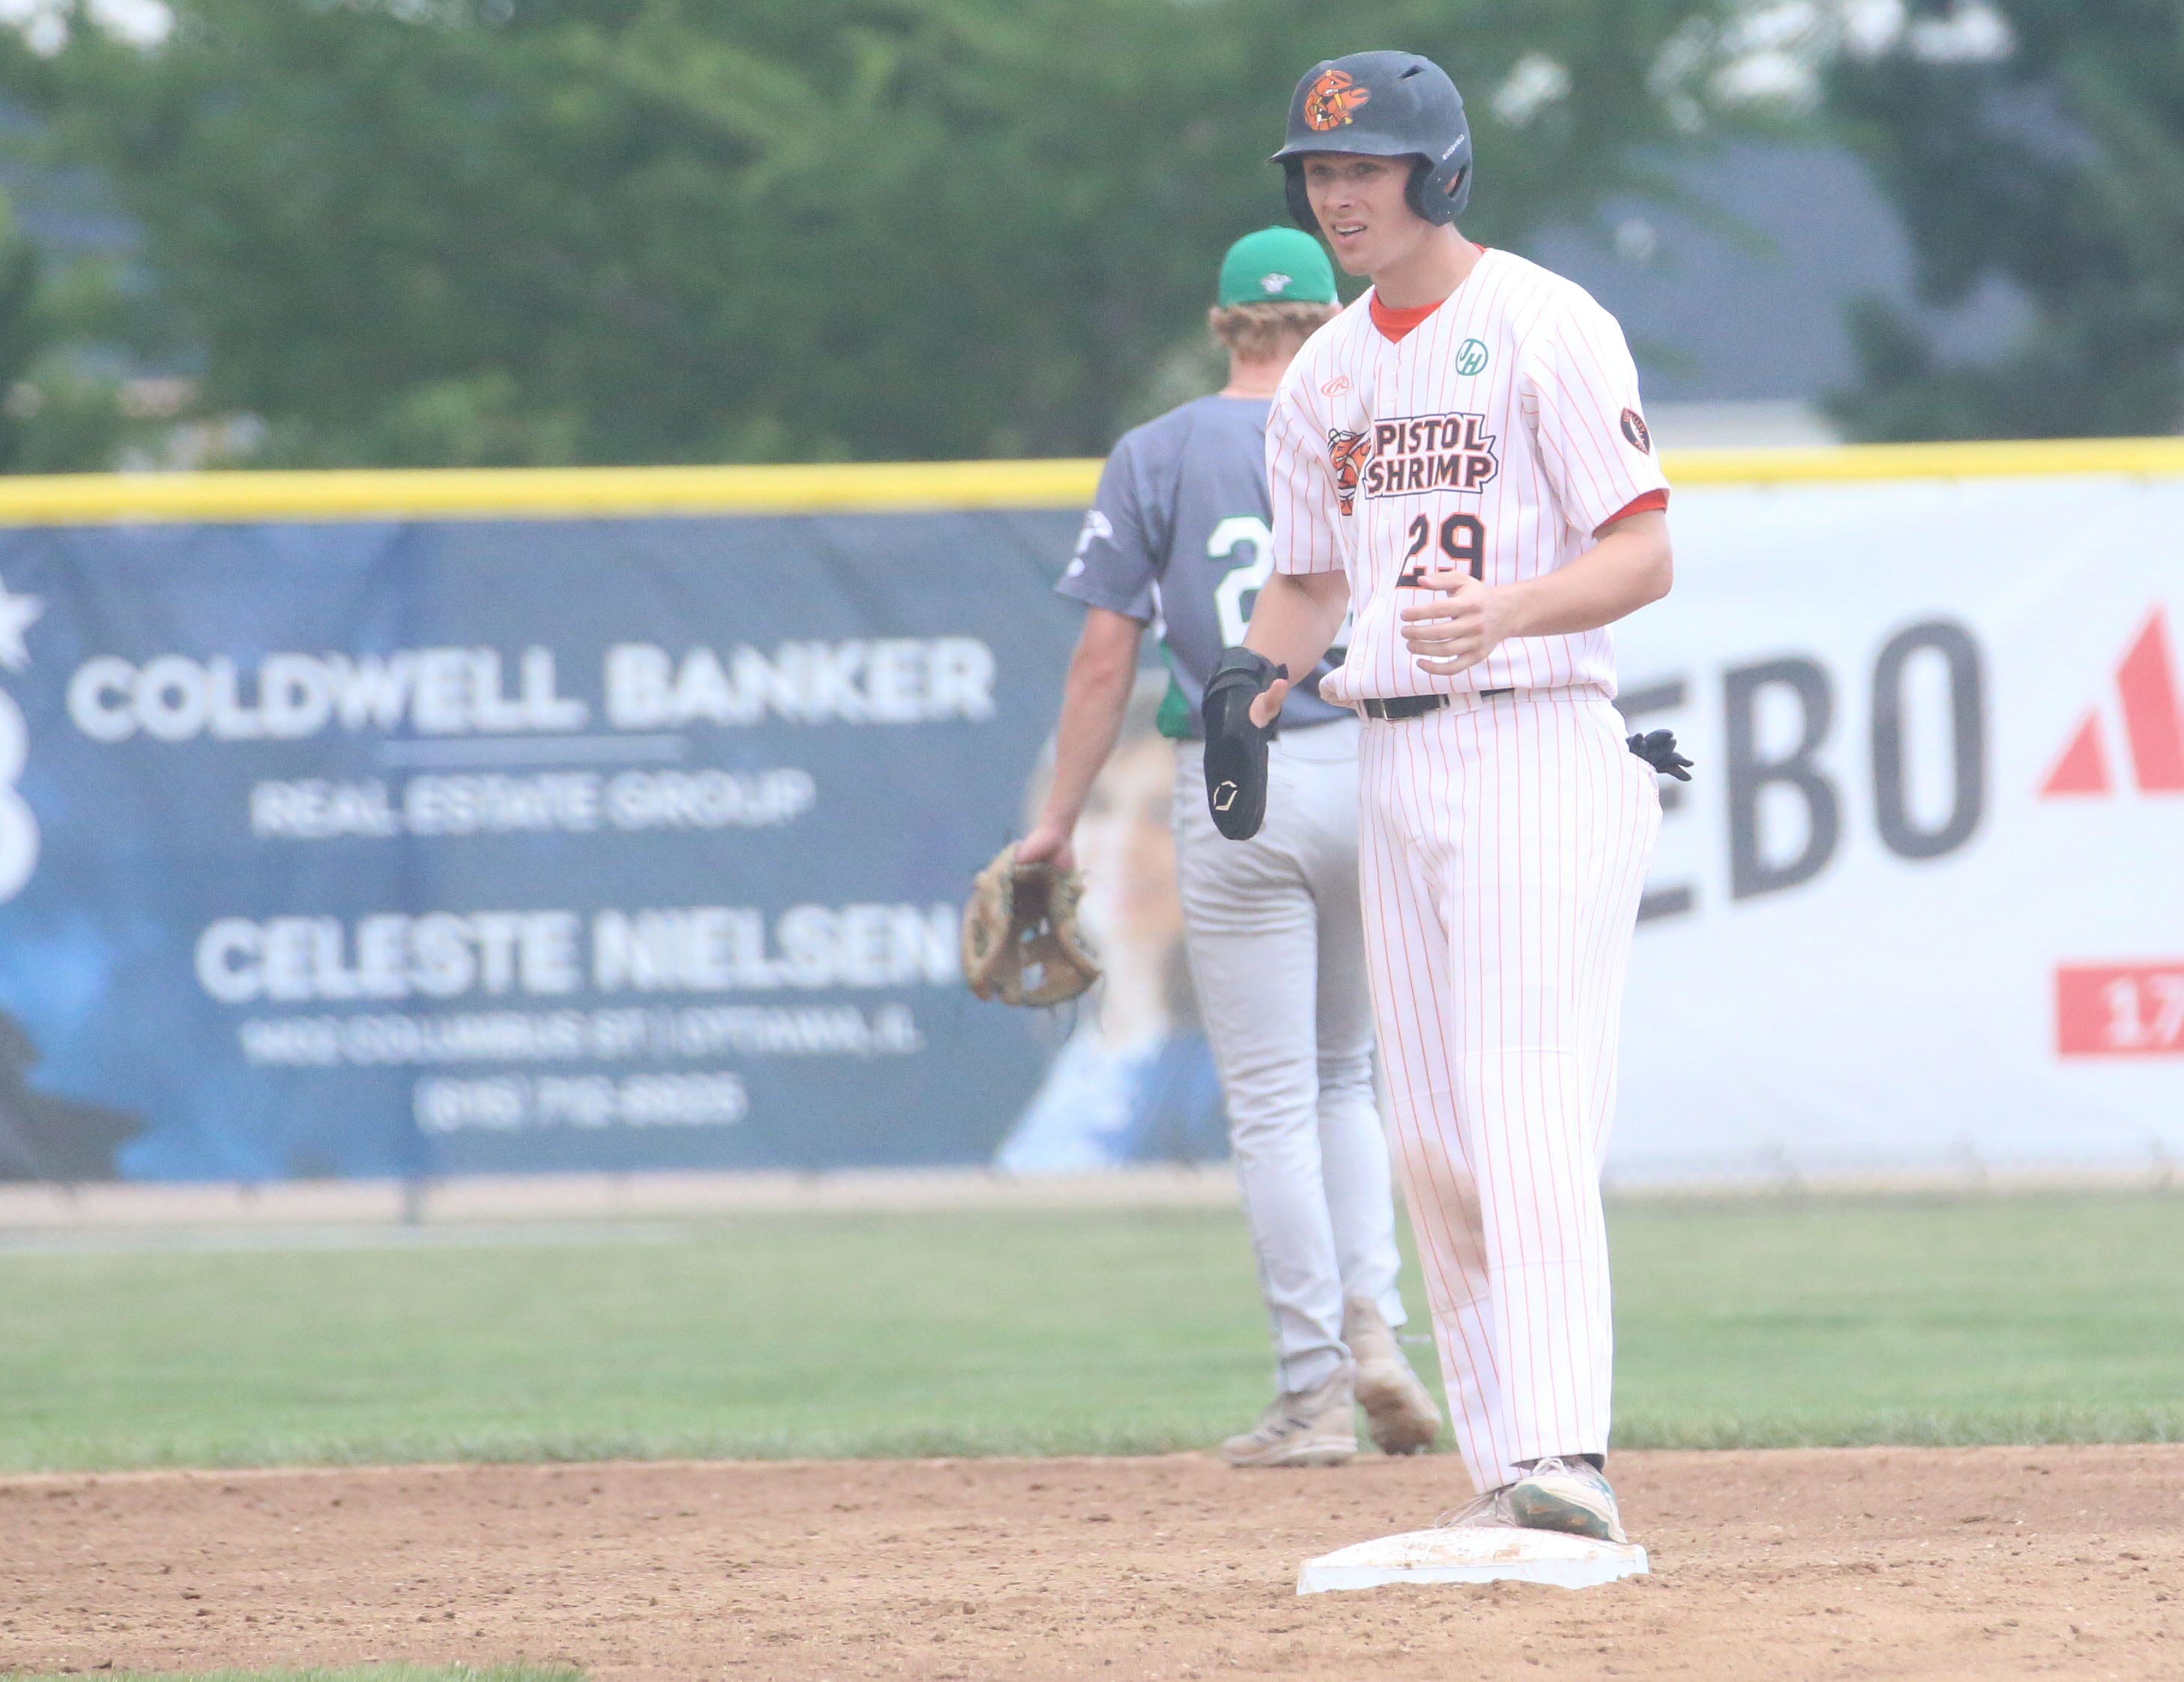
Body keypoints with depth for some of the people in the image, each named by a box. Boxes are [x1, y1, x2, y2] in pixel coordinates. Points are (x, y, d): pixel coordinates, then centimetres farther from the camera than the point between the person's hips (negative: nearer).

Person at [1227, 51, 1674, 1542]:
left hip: (1538, 750, -8)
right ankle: (1502, 1477, 10)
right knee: (1433, 1139, 6)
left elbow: (1643, 553, -12)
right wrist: (1261, 677, 2)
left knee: (1527, 1112, -19)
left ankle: (1565, 1457, -27)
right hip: (1393, 763, 8)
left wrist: (1506, 611, -30)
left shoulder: (1547, 328, -7)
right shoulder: (1322, 379, 15)